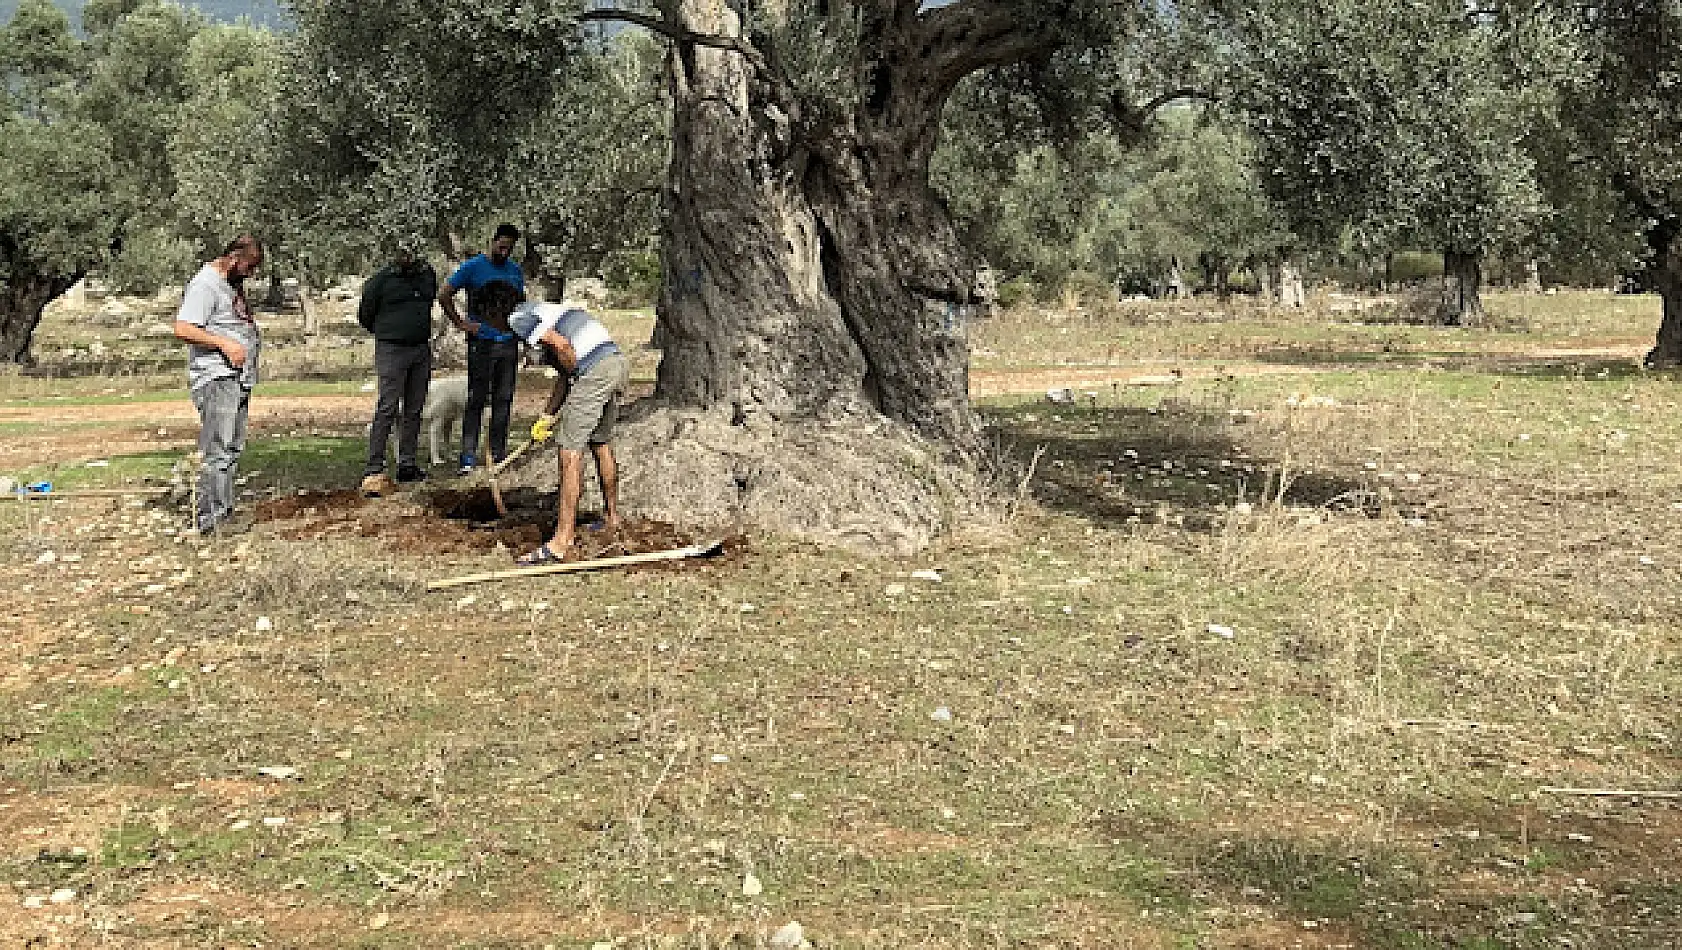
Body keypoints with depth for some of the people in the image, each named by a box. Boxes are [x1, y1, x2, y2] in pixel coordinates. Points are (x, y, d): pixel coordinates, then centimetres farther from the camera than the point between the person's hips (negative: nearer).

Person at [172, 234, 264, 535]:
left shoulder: (233, 283, 19)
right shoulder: (205, 284, -11)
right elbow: (182, 329, -20)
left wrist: (253, 340, 15)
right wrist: (224, 343, -25)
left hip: (239, 379, 10)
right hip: (216, 378, -10)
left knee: (232, 450, 11)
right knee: (218, 451, -12)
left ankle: (222, 511, 15)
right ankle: (210, 517, -10)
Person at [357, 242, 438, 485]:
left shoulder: (427, 274, 9)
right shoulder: (380, 281, -8)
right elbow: (364, 315, 3)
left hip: (421, 350, 6)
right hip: (392, 351, -6)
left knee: (414, 410, 7)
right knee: (388, 408, -12)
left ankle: (407, 465, 14)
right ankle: (374, 467, -11)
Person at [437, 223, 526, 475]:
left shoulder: (515, 271, 13)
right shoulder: (473, 267, -3)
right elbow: (444, 294, -4)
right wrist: (461, 324, -8)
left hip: (509, 343, 5)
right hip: (482, 343, -5)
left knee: (504, 400, 8)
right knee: (476, 400, -6)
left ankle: (499, 454, 15)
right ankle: (468, 458, -4)